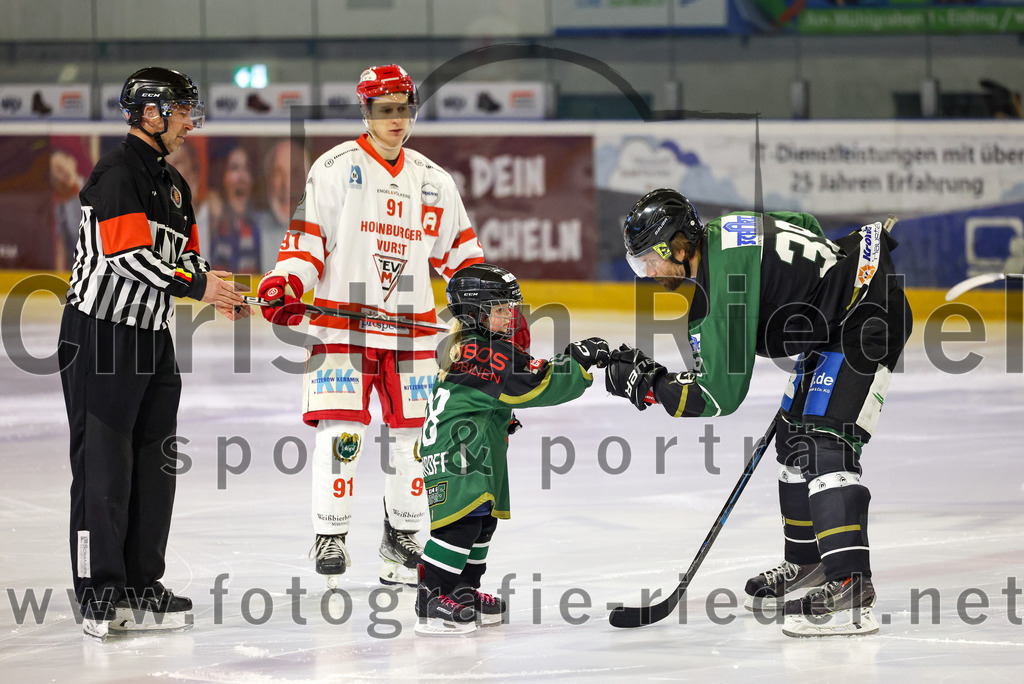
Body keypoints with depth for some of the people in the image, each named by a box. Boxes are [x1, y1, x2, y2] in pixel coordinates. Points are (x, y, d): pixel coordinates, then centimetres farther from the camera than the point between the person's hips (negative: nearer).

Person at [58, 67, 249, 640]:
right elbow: (127, 253, -23)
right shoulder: (118, 173, -13)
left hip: (152, 336, 9)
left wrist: (218, 288, 3)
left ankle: (141, 586, 17)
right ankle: (99, 589, -2)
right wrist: (196, 285, -19)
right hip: (102, 335, -9)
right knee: (103, 464, -6)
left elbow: (182, 256, 22)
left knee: (155, 462, 10)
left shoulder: (173, 184, 17)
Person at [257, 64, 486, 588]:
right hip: (342, 325, -4)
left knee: (412, 434, 6)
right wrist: (286, 285, -19)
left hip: (409, 332, 4)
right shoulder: (335, 168, -2)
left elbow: (457, 247, 18)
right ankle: (330, 536, -1)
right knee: (340, 433, -11)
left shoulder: (433, 180, 12)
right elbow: (306, 235, -5)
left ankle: (402, 537, 21)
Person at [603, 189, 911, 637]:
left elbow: (721, 393, -27)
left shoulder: (727, 284, -27)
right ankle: (808, 566, 30)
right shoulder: (715, 236, 2)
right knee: (794, 440, 17)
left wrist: (647, 385, -16)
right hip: (831, 319, 11)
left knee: (823, 444, -22)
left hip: (869, 316, -11)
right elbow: (806, 225, 19)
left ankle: (850, 590, -30)